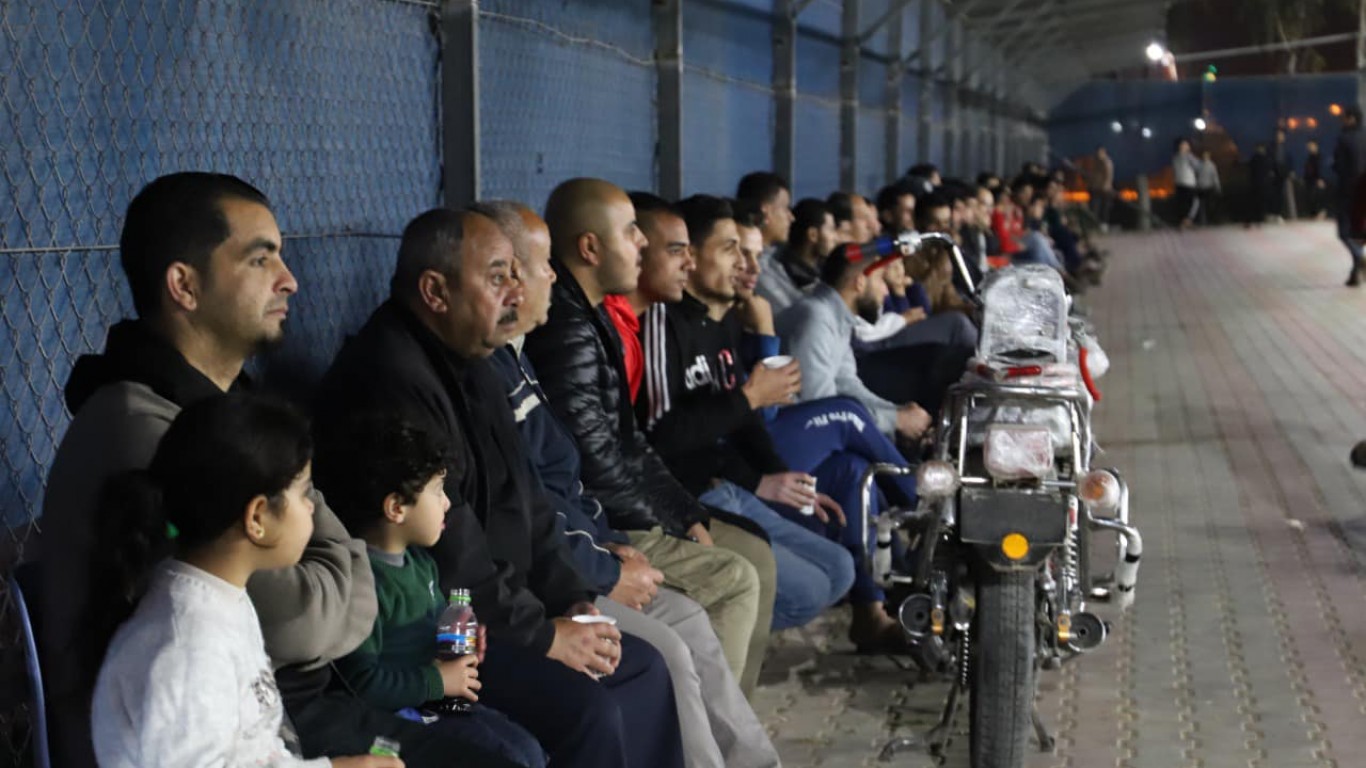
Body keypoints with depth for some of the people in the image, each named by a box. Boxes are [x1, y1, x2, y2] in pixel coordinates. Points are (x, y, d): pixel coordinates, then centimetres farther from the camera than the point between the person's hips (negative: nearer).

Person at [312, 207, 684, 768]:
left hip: (488, 610, 11)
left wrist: (570, 598, 4)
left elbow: (522, 501, 16)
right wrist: (540, 633, -16)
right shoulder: (392, 378, -23)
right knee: (587, 711, -22)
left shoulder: (470, 366, 12)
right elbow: (444, 548, -25)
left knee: (641, 670, 9)